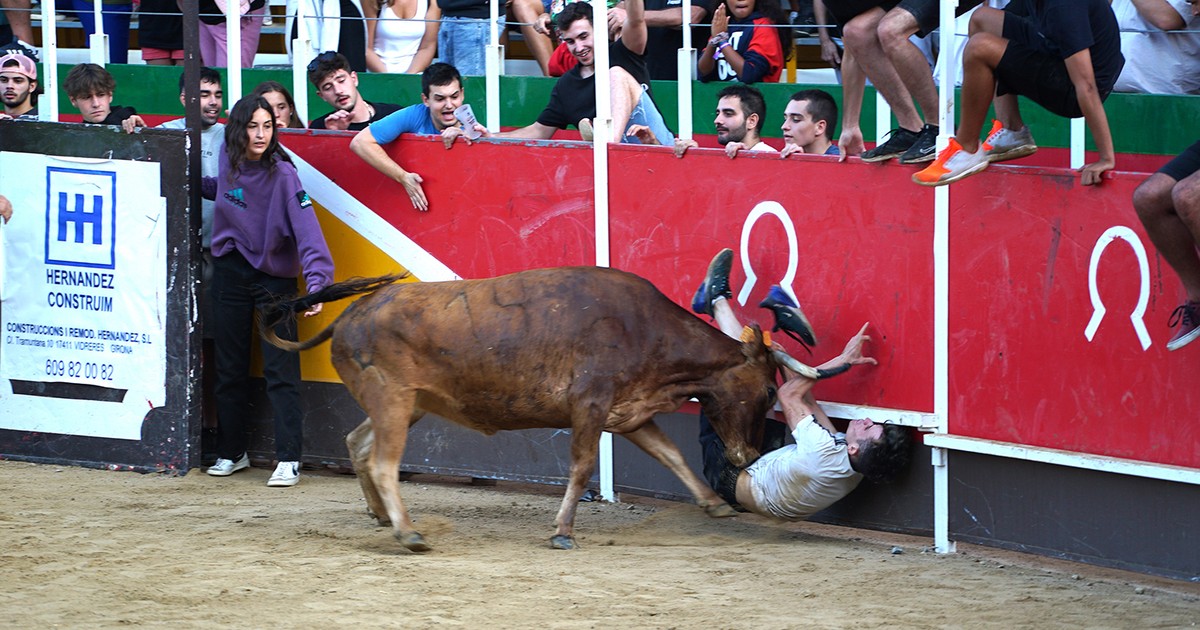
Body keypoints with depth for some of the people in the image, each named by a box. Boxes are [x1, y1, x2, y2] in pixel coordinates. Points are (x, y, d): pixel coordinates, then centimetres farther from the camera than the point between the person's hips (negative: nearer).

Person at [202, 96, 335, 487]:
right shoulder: (229, 161, -2)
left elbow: (306, 229, -27)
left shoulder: (282, 174, -19)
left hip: (274, 276, -5)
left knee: (281, 370, -8)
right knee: (230, 367, 12)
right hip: (230, 274, 5)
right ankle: (231, 452, 24)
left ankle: (288, 460, -7)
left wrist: (316, 283, -38)